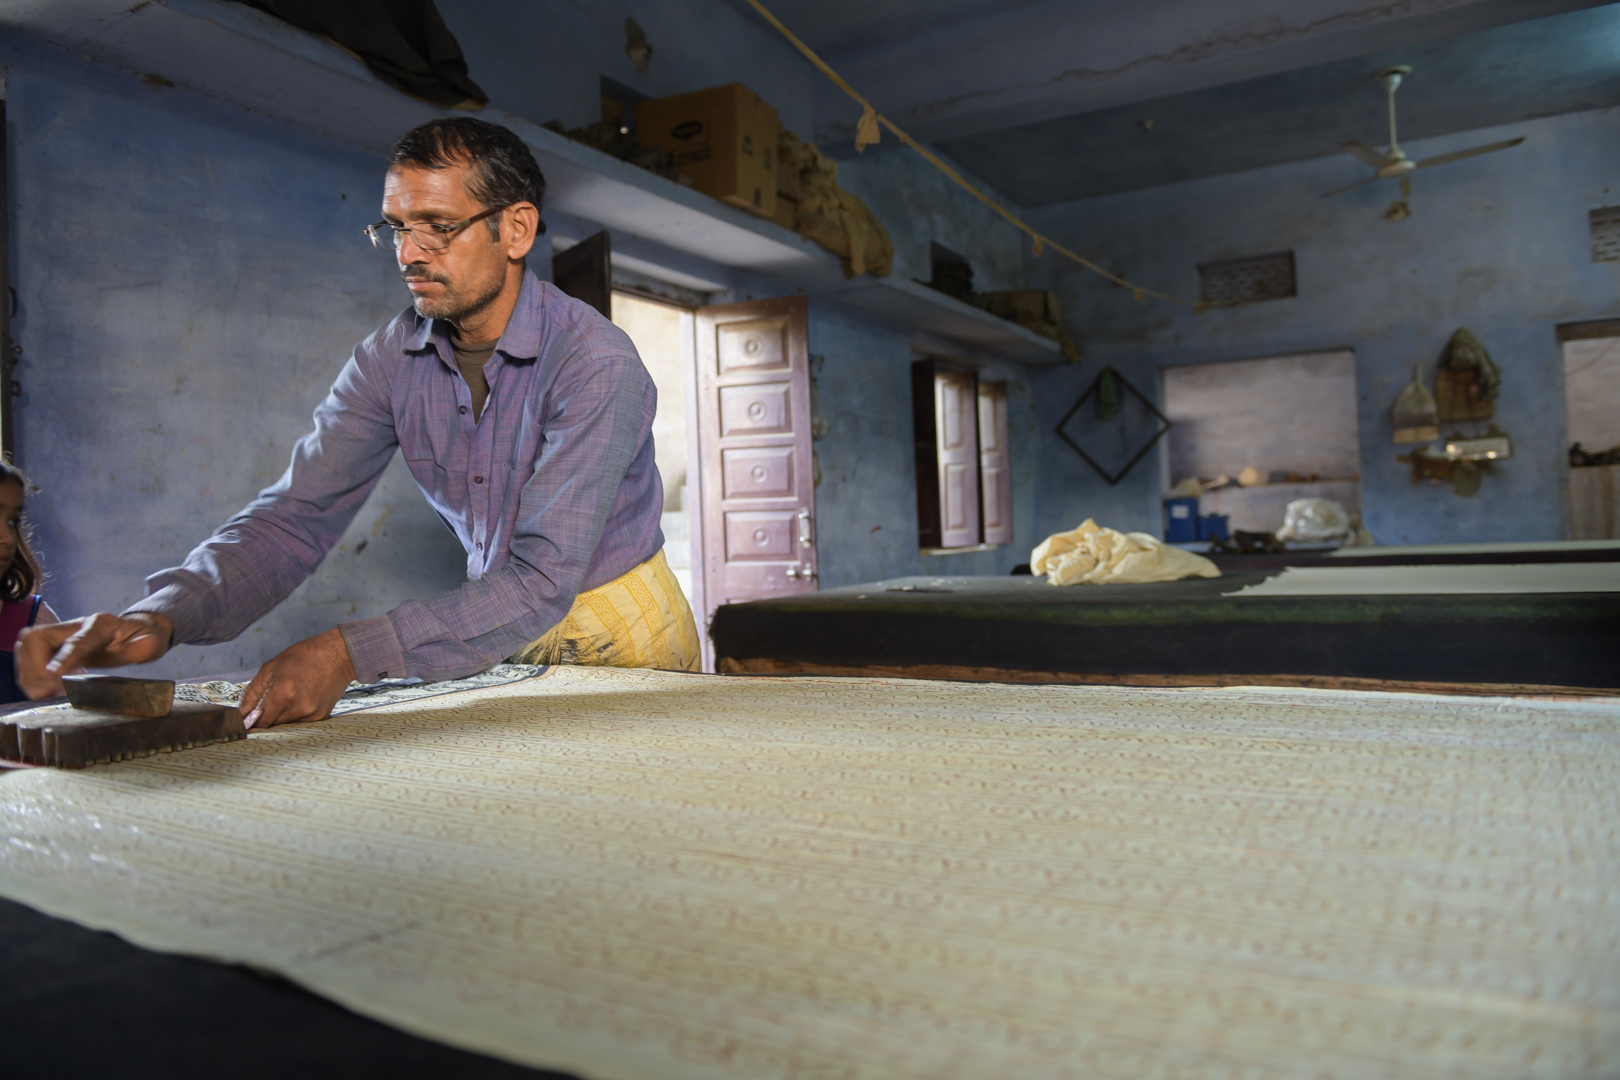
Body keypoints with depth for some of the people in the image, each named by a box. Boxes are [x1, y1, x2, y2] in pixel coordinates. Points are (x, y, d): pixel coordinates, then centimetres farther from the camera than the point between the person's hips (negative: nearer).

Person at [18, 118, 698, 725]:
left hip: (618, 630, -3)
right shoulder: (390, 359, -4)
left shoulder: (597, 363, -23)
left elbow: (544, 579, -29)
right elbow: (297, 514, -10)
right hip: (504, 632, 4)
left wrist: (354, 653, -37)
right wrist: (163, 614, -29)